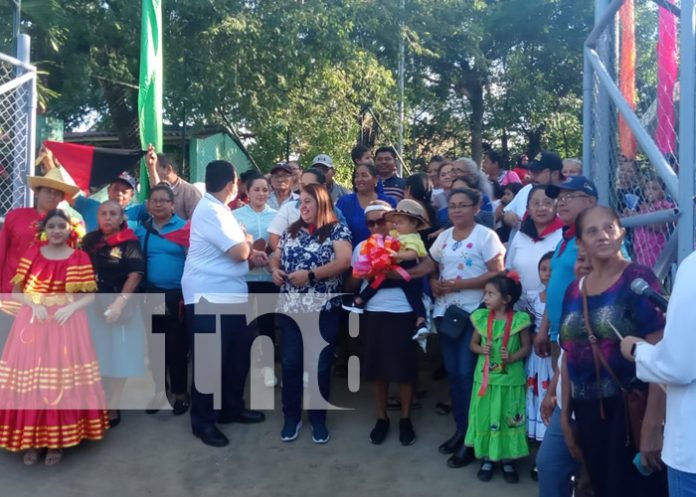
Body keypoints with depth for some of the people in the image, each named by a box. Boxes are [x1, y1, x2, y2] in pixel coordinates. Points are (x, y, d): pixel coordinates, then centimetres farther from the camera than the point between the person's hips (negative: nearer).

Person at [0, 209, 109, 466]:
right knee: (30, 377, -2)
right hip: (33, 321, 1)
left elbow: (90, 296, 3)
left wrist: (71, 307, -14)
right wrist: (33, 305, -11)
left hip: (68, 322, -1)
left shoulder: (80, 258, 2)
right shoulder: (30, 254, 5)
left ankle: (58, 441, 11)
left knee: (64, 379, -1)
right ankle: (30, 441, 11)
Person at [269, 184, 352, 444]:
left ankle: (318, 419, 22)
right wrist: (275, 269, -4)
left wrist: (310, 274, -21)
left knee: (320, 365, 6)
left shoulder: (337, 230, -3)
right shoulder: (291, 231, 13)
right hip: (291, 307, 4)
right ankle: (291, 417, 23)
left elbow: (344, 262, -16)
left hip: (323, 308, -4)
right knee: (290, 363, 7)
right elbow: (276, 257, 20)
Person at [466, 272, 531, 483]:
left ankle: (507, 460, 23)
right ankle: (487, 458, 24)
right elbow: (472, 343, 8)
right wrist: (481, 349, -13)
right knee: (484, 418, 8)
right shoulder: (481, 317, -1)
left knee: (509, 419, 7)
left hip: (510, 379, -2)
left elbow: (526, 347, -2)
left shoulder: (519, 319, -9)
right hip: (485, 377, 2)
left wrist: (512, 358, -19)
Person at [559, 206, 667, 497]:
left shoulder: (638, 280, -9)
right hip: (588, 412, 5)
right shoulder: (573, 291, 7)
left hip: (631, 409, -5)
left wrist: (652, 425, -20)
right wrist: (565, 414, 12)